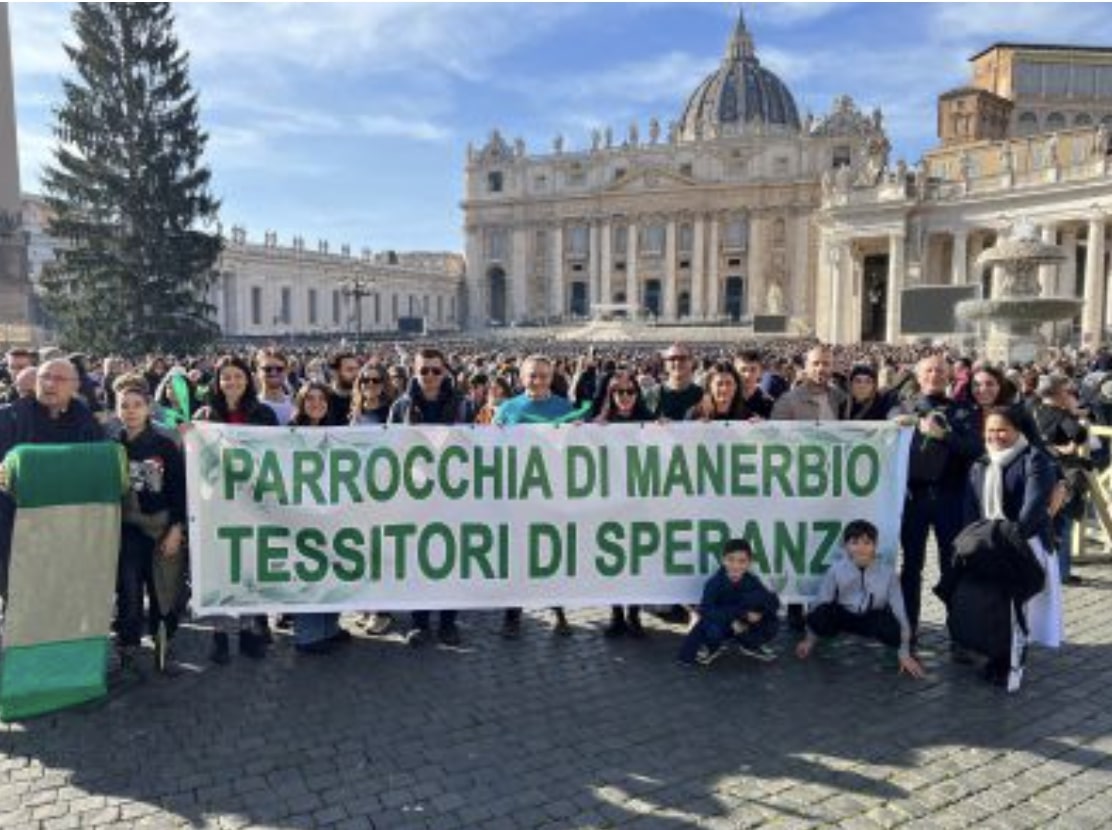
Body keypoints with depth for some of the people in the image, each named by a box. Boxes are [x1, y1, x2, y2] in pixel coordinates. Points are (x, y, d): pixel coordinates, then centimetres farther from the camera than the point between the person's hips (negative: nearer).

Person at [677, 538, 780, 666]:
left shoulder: (752, 582, -14)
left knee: (771, 624, -19)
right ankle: (713, 647, 5)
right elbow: (705, 610, -31)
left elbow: (774, 602, -18)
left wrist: (759, 612, -37)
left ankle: (750, 645, 14)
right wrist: (731, 620, -39)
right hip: (719, 622, -3)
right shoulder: (714, 583, -23)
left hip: (744, 627, 3)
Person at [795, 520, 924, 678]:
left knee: (893, 631, -35)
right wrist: (809, 640, -6)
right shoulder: (836, 570, -17)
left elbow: (900, 611, -14)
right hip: (842, 616, 0)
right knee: (818, 618, -33)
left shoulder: (888, 572, -18)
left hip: (873, 620, 0)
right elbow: (820, 603, -11)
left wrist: (905, 654, -15)